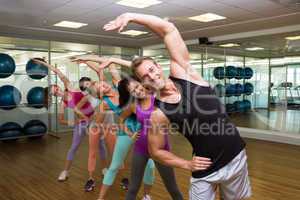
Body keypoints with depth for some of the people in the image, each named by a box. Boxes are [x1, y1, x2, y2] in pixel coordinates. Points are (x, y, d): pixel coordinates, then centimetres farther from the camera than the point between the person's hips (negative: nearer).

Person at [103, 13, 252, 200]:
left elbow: (169, 29, -12)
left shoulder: (182, 72, -8)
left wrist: (130, 16, -14)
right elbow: (156, 150, 0)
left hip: (236, 157, 3)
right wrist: (186, 164, -7)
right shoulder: (158, 114, -12)